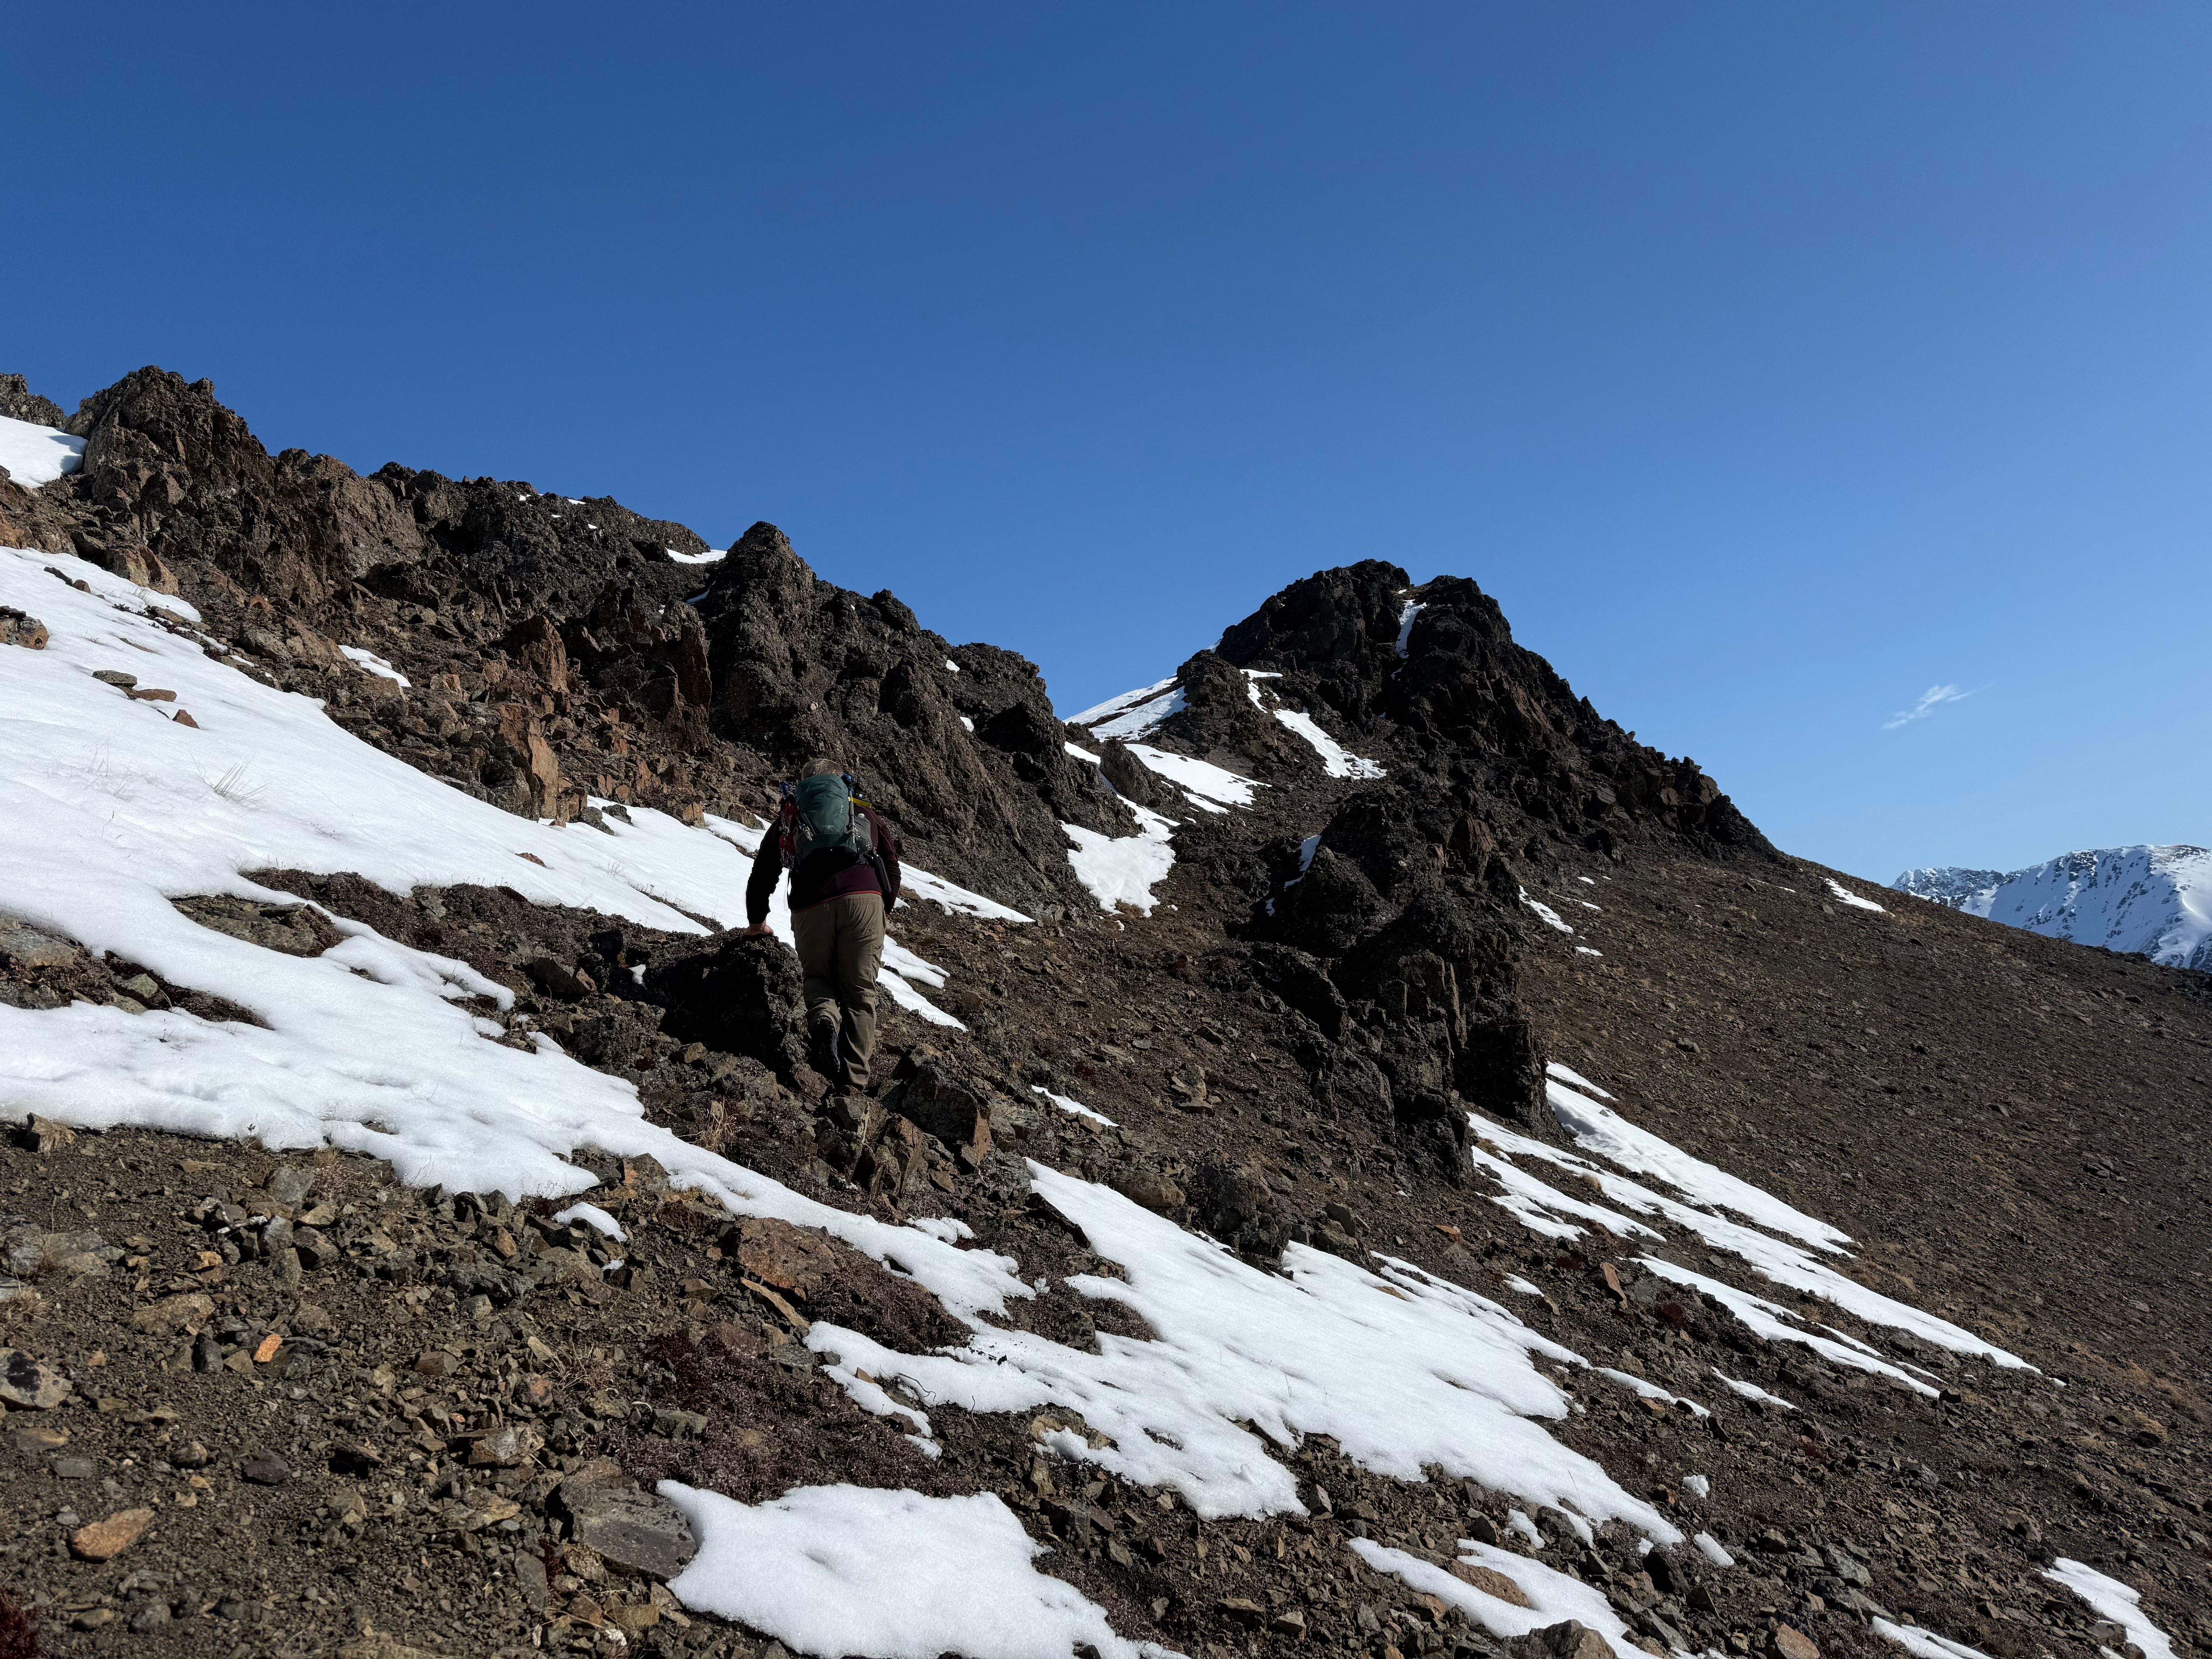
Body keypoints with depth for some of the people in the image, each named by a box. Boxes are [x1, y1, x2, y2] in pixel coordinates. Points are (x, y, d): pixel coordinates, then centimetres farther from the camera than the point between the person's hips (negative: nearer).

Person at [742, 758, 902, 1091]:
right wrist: (885, 907, 36)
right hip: (864, 899, 0)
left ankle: (823, 1020, -10)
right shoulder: (863, 812, 29)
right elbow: (891, 862, 24)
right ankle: (854, 1080, -1)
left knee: (818, 976, 23)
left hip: (811, 907, 1)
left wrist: (757, 923, 45)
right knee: (859, 990, 8)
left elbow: (762, 875, 31)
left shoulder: (788, 817, 30)